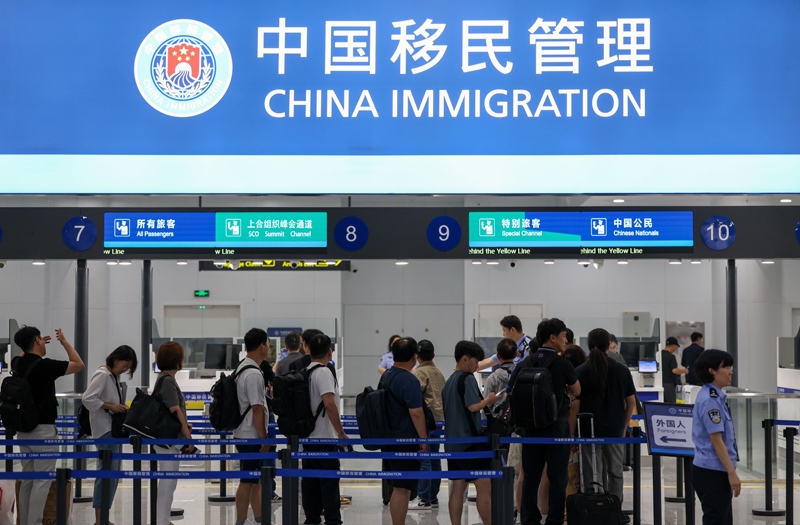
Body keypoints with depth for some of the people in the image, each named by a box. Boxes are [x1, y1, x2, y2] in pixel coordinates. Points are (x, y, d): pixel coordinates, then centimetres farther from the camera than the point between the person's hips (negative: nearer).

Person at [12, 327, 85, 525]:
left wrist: (35, 345, 27)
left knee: (27, 480, 11)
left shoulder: (18, 364, 6)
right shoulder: (45, 365, -16)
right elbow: (79, 365, -5)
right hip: (43, 430, -8)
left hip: (24, 429, 8)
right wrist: (64, 341, 2)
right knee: (42, 481, -7)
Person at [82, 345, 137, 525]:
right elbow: (87, 399, -21)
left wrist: (121, 408, 4)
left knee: (112, 473, 11)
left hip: (115, 428, 10)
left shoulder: (115, 377, 13)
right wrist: (111, 407, -19)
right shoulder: (102, 375, -13)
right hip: (105, 429, -10)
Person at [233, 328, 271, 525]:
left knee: (256, 480, 17)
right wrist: (264, 438, -17)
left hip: (245, 434, 10)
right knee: (247, 482, -3)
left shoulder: (242, 368, 12)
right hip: (252, 436, -10)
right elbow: (257, 408, -22)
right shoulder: (254, 374, -20)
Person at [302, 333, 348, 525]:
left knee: (310, 481, 10)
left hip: (308, 437, 8)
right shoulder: (324, 372, -14)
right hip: (324, 438, -8)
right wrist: (341, 432, -18)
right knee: (329, 482, -5)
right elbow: (329, 403, -24)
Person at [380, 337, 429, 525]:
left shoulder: (386, 376, 11)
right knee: (402, 488, -6)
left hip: (390, 439, 9)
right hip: (406, 441, -9)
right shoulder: (409, 380, -17)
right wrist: (424, 439, -13)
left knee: (398, 487, 16)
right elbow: (416, 412, -20)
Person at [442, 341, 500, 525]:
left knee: (458, 488, 8)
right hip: (469, 441, -9)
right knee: (484, 487, -7)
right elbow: (473, 406, -20)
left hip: (452, 442, 9)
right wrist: (489, 400, -3)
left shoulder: (449, 381, 17)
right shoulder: (467, 378, -10)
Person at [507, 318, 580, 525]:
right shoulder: (562, 364, -9)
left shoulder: (524, 364, 3)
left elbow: (510, 393, 5)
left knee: (531, 477, 9)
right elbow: (576, 391, 5)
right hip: (557, 428, -4)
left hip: (531, 428, 4)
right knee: (557, 477, 3)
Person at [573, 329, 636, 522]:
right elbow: (631, 402, 4)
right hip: (615, 430, 2)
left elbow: (575, 405, -9)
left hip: (589, 430, -2)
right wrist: (624, 425, 15)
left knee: (593, 477, 2)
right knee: (615, 472, 16)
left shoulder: (581, 372, -8)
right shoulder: (621, 370, 0)